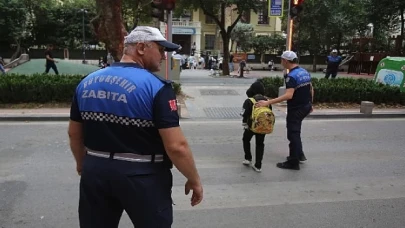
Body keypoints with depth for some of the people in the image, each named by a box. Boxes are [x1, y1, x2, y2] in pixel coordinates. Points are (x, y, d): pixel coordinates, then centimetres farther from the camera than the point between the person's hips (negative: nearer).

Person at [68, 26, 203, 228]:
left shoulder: (87, 82, 3)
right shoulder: (156, 87, -16)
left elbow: (74, 133, 13)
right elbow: (176, 146, -21)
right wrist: (194, 180, -6)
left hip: (95, 171, 6)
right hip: (142, 177, -5)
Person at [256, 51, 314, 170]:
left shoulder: (291, 76, -23)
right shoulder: (305, 72, 6)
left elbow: (289, 95, -34)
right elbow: (311, 89, 13)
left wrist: (268, 102, -38)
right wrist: (310, 104, 25)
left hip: (296, 109, -9)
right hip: (305, 106, 9)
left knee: (293, 134, 1)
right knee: (295, 131, 23)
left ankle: (293, 162, 8)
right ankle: (299, 154, 31)